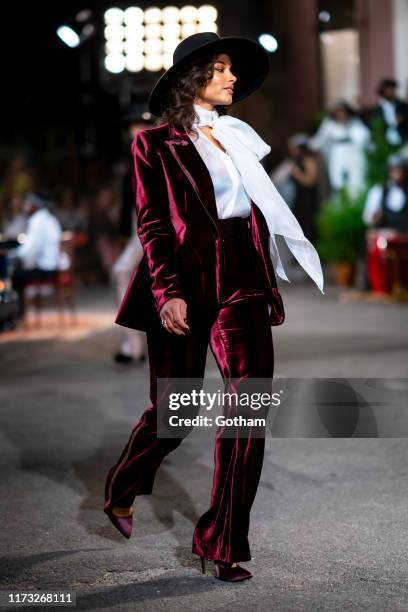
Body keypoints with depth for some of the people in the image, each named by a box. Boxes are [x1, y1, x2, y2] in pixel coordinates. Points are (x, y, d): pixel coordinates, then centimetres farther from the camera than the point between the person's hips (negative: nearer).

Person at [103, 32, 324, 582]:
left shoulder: (238, 137, 16)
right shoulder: (157, 143, 1)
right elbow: (151, 223, -5)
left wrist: (265, 279, 14)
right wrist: (167, 291, -17)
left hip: (242, 283, 4)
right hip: (184, 282, -4)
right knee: (175, 411, 5)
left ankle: (223, 542, 0)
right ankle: (121, 492, 35)